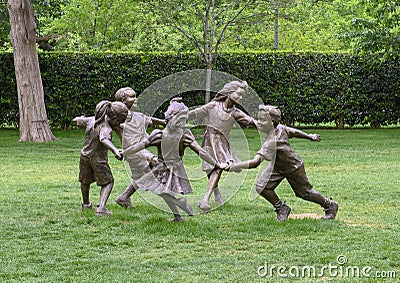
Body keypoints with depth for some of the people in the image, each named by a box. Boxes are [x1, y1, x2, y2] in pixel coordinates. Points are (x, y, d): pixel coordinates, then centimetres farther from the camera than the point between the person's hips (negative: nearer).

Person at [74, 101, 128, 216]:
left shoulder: (91, 120, -7)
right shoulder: (105, 128, -30)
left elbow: (76, 120, 8)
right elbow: (104, 139, -52)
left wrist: (81, 118, 32)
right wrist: (115, 150, -67)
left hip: (85, 156, 7)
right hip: (98, 159, -7)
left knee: (85, 181, 25)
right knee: (108, 182, 6)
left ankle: (86, 203, 46)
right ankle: (101, 208, -11)